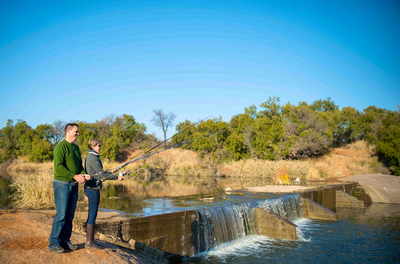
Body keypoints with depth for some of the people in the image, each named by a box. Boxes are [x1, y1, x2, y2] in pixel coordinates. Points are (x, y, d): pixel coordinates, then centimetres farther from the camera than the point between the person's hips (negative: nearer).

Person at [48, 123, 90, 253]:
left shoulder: (76, 147, 15)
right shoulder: (61, 146, -10)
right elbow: (58, 167, -18)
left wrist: (84, 174, 0)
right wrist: (74, 176, -21)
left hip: (74, 185, 8)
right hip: (62, 184, -8)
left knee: (70, 215, 9)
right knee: (61, 214, -7)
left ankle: (65, 241, 18)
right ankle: (53, 243, 4)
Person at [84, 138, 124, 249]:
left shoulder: (90, 157, 15)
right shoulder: (92, 158, -15)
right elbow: (102, 174, -18)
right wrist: (117, 177, -14)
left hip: (91, 188, 10)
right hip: (93, 189, -10)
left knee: (91, 215, 13)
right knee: (92, 215, -4)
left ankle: (89, 240, 20)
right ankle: (89, 242, 3)